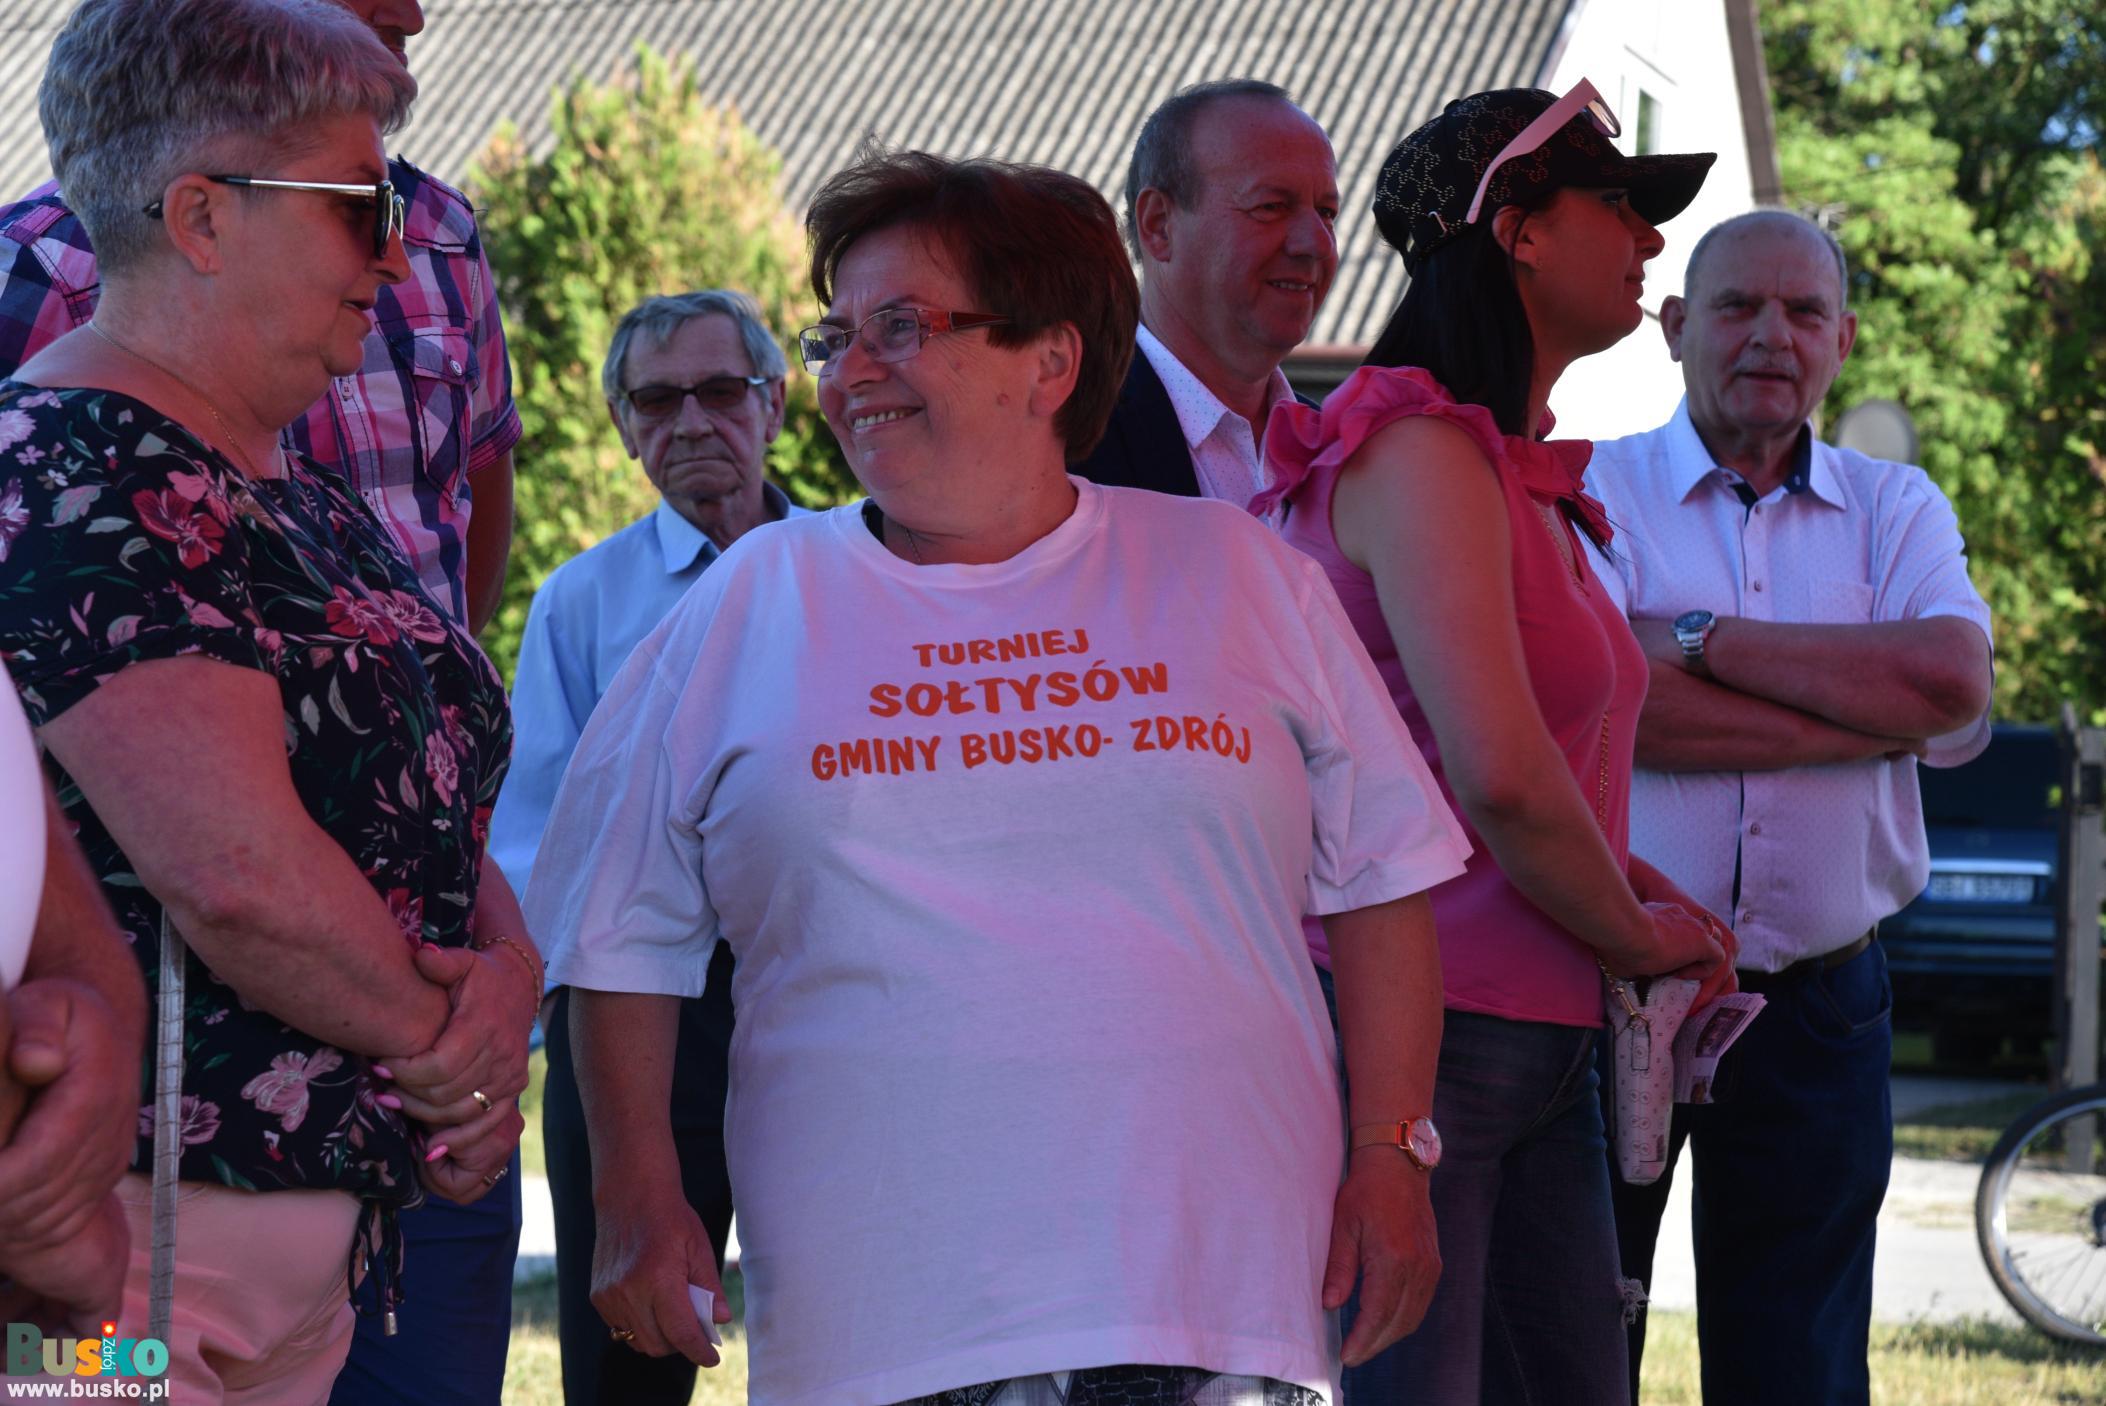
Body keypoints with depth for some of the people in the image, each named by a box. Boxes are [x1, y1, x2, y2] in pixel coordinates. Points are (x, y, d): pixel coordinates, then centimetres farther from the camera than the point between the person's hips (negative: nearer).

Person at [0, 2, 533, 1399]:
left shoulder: (299, 491, 16)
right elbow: (236, 870, -24)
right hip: (128, 1236, -9)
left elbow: (437, 790, 17)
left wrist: (511, 968, -5)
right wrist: (436, 1035, -8)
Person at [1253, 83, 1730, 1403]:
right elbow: (1498, 775, -23)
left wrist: (1645, 891, 11)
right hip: (1422, 1031, -10)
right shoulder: (1423, 452, -13)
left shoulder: (1521, 473, 17)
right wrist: (1634, 936, -6)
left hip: (1541, 1038, 10)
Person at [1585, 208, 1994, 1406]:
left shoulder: (1896, 510, 10)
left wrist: (1703, 641, -12)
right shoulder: (1591, 490, 1)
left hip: (1817, 1008, 3)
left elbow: (1955, 678, -11)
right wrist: (1881, 713, -13)